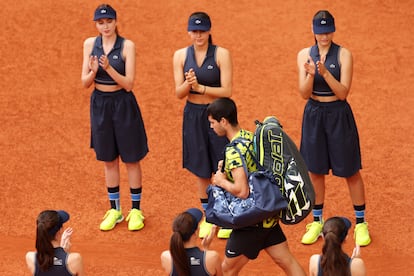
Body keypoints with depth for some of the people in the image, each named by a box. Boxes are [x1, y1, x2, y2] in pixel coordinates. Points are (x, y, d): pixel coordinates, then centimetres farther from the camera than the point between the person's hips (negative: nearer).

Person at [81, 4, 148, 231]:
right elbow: (85, 83, 0)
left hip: (123, 104, -4)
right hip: (100, 104, 4)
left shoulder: (127, 46, -11)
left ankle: (136, 210, 15)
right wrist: (93, 71, -21)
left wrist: (109, 68, -28)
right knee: (109, 160, 12)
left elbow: (129, 84, -14)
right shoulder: (90, 44, 0)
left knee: (131, 159, 5)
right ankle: (114, 210, 23)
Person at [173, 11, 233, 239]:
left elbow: (227, 91, -12)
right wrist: (188, 84, -23)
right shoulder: (181, 55, 1)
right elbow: (179, 93, -1)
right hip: (193, 116, 3)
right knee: (201, 170, 11)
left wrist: (200, 87, -24)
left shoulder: (221, 54, -8)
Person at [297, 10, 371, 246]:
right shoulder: (305, 55, 1)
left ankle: (361, 223, 14)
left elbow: (343, 92, -13)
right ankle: (317, 222, 23)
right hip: (314, 114, 3)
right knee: (315, 171, 9)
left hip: (339, 115, -3)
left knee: (351, 171, 3)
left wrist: (325, 72, -26)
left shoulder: (344, 54, -7)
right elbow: (305, 94, -4)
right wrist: (311, 74, -24)